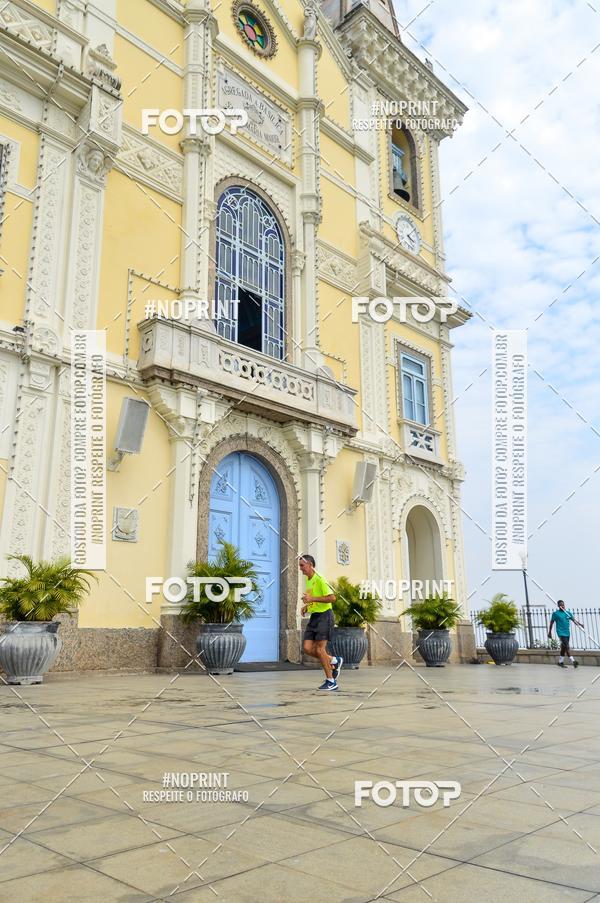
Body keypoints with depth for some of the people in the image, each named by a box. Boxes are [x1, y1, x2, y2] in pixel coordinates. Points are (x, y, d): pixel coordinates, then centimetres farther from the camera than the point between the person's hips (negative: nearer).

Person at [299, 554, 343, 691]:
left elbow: (332, 598, -22)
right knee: (307, 648, -1)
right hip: (314, 616, 9)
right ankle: (334, 661, 19)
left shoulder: (319, 579, -15)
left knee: (319, 650, -9)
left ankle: (331, 681, 5)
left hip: (324, 616, -9)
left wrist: (312, 599, -23)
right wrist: (307, 606, 9)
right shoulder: (307, 580, 13)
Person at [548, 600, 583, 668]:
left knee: (564, 648, 12)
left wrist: (580, 624, -19)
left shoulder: (568, 613, 10)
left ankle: (560, 662, 23)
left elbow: (574, 620, 0)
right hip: (561, 633, -6)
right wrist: (550, 632, 4)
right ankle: (573, 661, -19)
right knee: (567, 647, -15)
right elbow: (551, 623, 3)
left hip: (567, 633, 6)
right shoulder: (555, 613, -3)